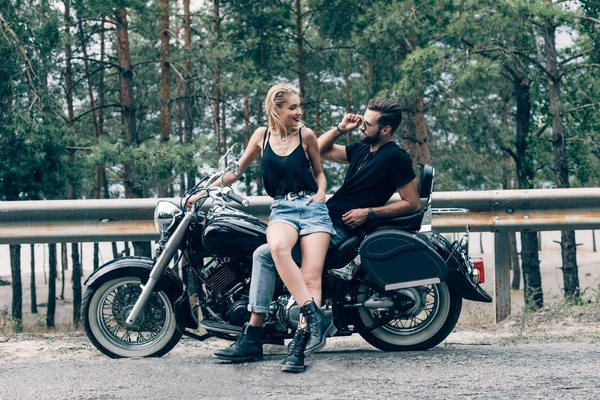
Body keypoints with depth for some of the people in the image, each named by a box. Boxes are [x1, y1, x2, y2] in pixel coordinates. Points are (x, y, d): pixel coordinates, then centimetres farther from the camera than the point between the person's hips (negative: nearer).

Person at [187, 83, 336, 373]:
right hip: (281, 209, 0)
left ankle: (302, 340, -32)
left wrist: (321, 193, -1)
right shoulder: (262, 135, 12)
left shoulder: (306, 135, 9)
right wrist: (203, 192, 16)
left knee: (311, 276, -22)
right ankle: (315, 316, -42)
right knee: (277, 247, -37)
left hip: (311, 207, 0)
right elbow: (236, 171, 20)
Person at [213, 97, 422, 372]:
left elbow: (413, 203, -10)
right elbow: (319, 150, 26)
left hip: (340, 227, -10)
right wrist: (341, 129, 12)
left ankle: (251, 341, -28)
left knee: (264, 254, -26)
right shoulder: (362, 150, 18)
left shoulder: (396, 158, -7)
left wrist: (370, 211, -16)